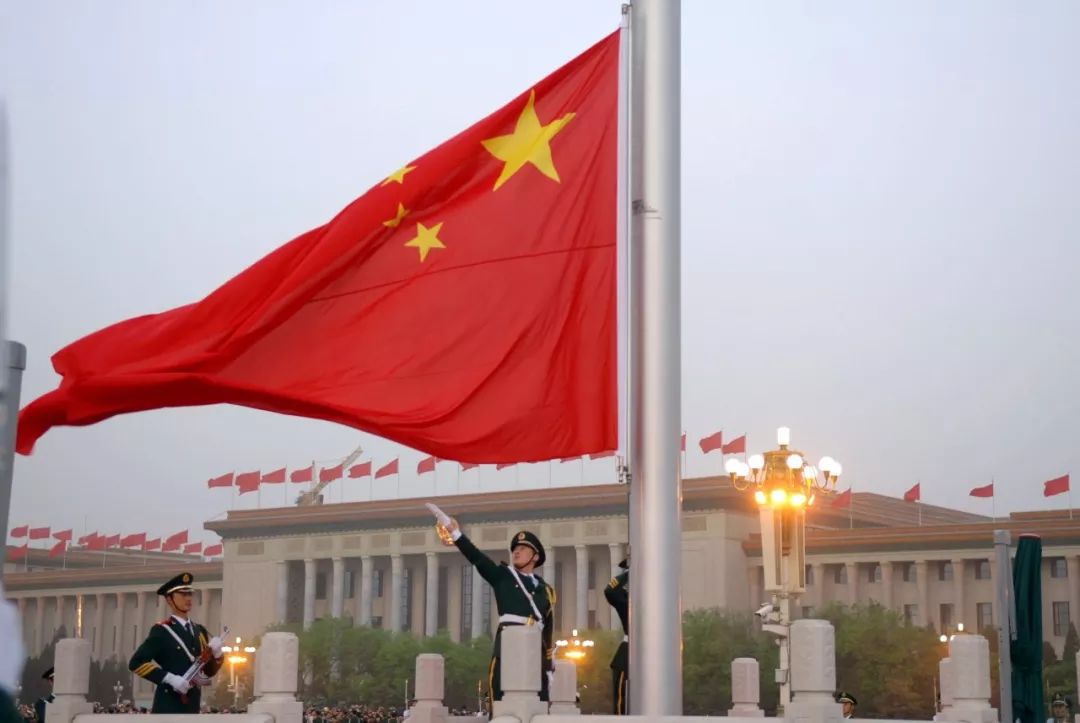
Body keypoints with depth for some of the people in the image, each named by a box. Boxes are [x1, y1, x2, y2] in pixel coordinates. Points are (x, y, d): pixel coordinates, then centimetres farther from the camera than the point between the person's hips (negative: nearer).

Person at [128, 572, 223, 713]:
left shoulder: (198, 631, 16)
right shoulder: (161, 630, -5)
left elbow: (208, 671, 17)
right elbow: (136, 663, -13)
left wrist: (216, 653, -6)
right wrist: (170, 678, -21)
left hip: (191, 705, 7)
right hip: (168, 705, -7)